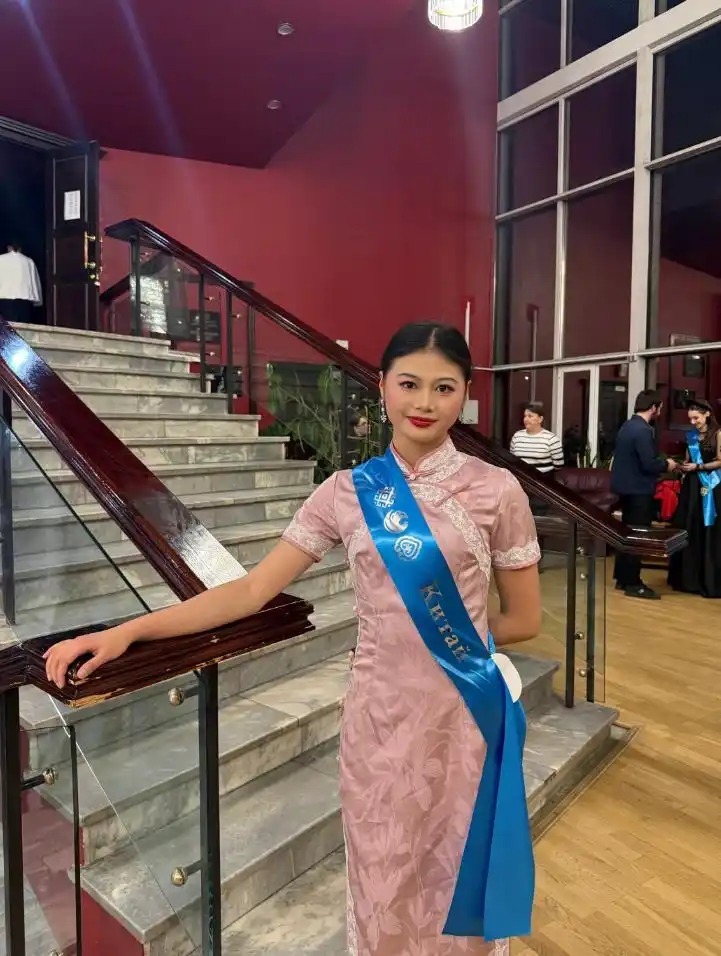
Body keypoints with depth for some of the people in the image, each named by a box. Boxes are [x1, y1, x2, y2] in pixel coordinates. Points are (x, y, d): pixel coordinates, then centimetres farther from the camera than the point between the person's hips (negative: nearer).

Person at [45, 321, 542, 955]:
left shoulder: (497, 491, -8)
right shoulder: (347, 493, -4)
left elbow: (524, 619, 2)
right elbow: (251, 590, -6)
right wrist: (125, 632, -12)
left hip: (464, 715, 0)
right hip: (381, 716, 1)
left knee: (458, 888, 19)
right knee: (386, 893, 19)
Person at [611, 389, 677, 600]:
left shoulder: (627, 425, 10)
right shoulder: (643, 430, -19)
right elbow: (649, 464, -23)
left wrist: (660, 463, 15)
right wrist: (666, 464, -5)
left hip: (626, 486, 10)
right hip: (638, 490, -10)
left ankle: (622, 578, 24)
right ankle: (633, 584, 5)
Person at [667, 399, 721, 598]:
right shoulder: (692, 435, 12)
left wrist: (698, 467, -13)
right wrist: (683, 467, -2)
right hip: (692, 486, 5)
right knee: (689, 531, 6)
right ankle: (688, 577, 16)